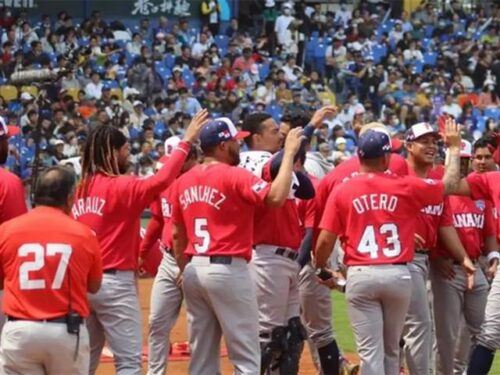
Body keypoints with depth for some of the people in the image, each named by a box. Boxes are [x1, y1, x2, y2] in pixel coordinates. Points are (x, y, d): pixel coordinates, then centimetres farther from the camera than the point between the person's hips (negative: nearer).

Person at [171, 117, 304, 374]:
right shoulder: (234, 176, -12)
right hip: (228, 269, -7)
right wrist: (289, 153, -16)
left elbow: (177, 234, 15)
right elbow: (276, 197, -25)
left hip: (194, 270, 7)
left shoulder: (184, 181, 9)